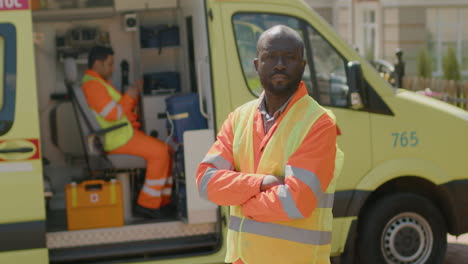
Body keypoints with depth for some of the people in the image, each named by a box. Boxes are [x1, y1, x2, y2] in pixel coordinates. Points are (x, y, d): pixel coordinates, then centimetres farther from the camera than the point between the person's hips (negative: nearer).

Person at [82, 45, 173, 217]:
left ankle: (163, 201, 6)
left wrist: (136, 93, 8)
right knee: (159, 153, -19)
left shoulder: (100, 82, 21)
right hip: (115, 138, -11)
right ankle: (147, 203, -13)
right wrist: (129, 96, -10)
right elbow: (112, 114, -23)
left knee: (167, 151, 6)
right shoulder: (92, 84, -15)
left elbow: (122, 109, 22)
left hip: (122, 133, 11)